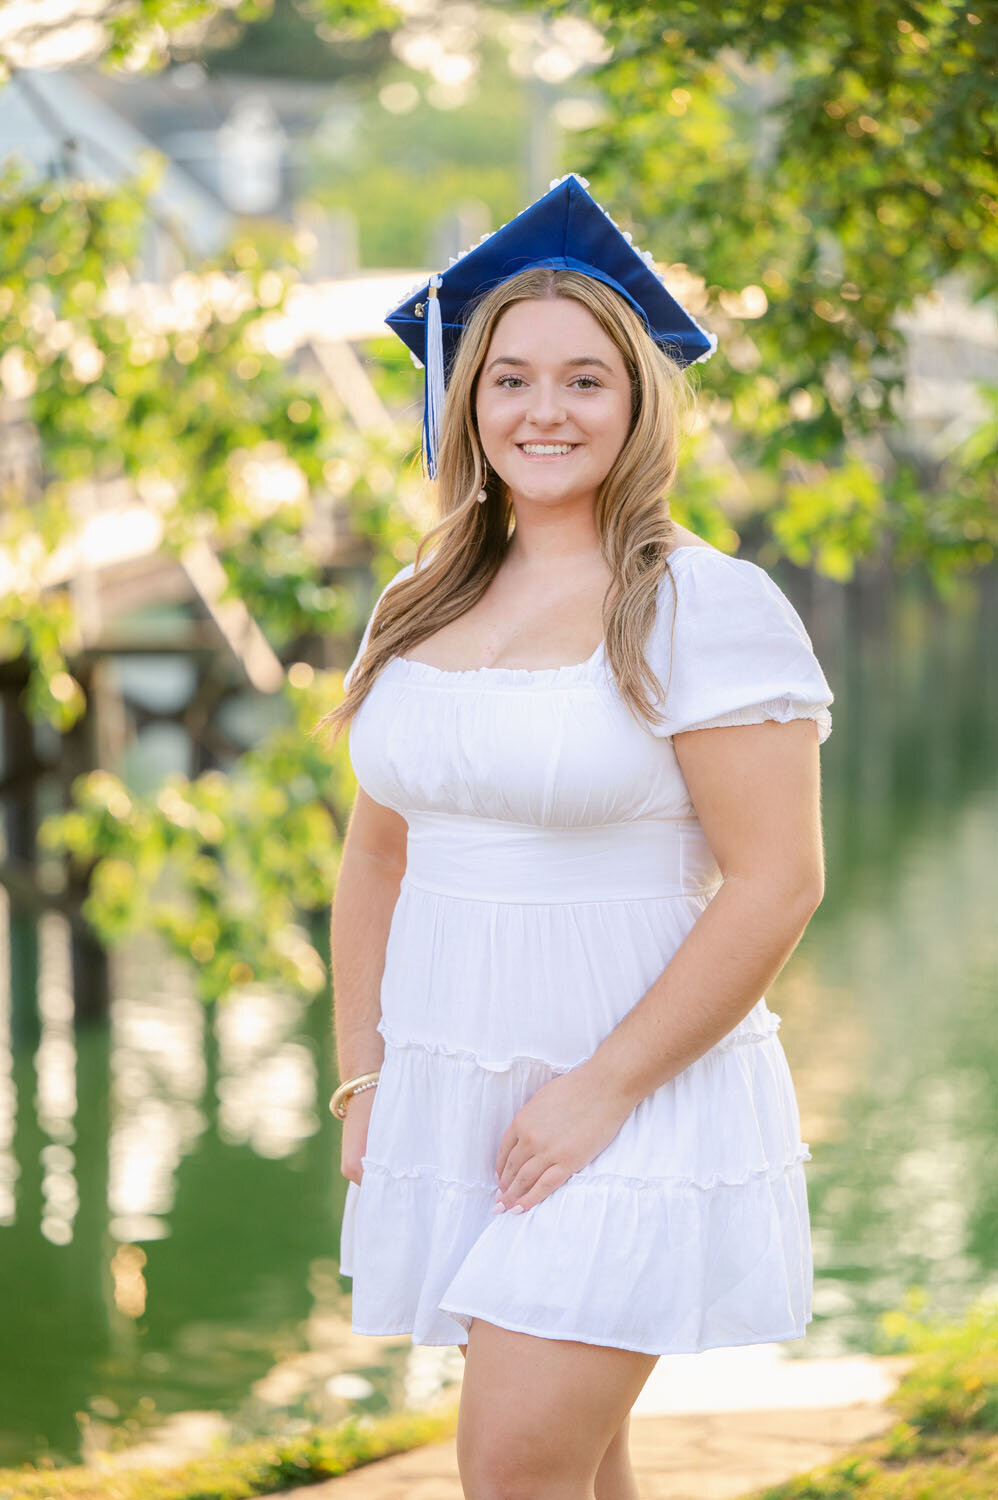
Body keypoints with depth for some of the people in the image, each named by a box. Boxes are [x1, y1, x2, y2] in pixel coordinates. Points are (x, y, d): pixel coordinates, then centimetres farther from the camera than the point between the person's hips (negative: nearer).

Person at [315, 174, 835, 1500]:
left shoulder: (705, 606, -11)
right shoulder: (421, 608, 8)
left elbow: (777, 883, -16)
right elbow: (377, 857, 15)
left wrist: (603, 1090, -17)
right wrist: (362, 1080, 8)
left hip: (638, 1104, -6)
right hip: (451, 1095, 6)